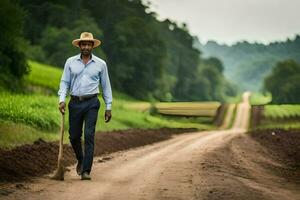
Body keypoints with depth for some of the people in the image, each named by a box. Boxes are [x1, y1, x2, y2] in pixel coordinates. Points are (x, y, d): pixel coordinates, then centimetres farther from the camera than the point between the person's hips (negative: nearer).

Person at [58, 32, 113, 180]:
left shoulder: (100, 64, 5)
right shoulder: (70, 62, 6)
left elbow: (106, 86, 9)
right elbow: (65, 82, 6)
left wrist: (108, 107, 7)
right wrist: (62, 100, -9)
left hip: (91, 103, -2)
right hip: (75, 103, 2)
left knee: (89, 136, -10)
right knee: (74, 136, 7)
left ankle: (86, 170, -8)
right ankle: (80, 160, 35)